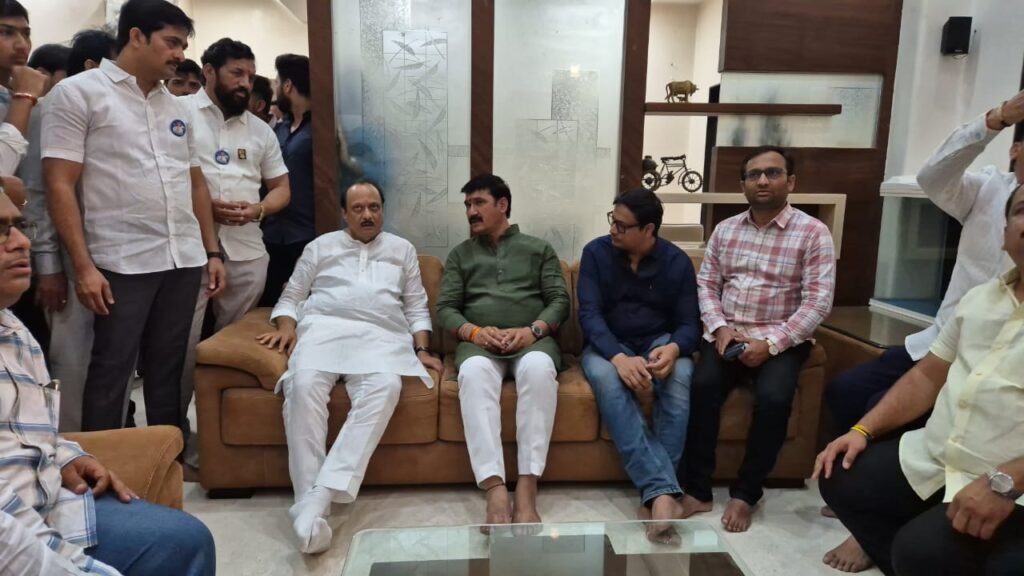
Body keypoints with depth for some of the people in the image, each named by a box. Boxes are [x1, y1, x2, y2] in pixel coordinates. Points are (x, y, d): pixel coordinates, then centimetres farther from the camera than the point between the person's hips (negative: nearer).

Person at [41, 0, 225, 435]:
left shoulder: (177, 108, 16)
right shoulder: (77, 93, -1)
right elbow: (60, 186, -7)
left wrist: (213, 252, 13)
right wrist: (83, 266, -14)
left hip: (185, 260, 5)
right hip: (121, 264, -5)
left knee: (169, 370, 12)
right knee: (111, 371, 2)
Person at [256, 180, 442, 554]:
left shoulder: (403, 250, 27)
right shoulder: (321, 246, 25)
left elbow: (417, 308, 21)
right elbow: (290, 298, 21)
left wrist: (421, 349, 4)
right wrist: (287, 326, -2)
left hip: (380, 336, 0)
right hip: (323, 328, 0)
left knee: (385, 387, -36)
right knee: (303, 383, -35)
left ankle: (321, 494, -42)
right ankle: (309, 502, -35)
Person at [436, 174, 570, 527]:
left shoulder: (539, 249, 19)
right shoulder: (460, 254, 22)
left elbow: (560, 301, 8)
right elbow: (445, 308, 11)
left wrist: (533, 330, -13)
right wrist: (474, 331, -11)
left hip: (533, 339, 0)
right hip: (480, 342, 1)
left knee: (538, 368, -38)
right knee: (473, 372, -37)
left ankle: (527, 491, -39)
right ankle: (495, 492, -44)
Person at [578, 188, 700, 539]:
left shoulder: (677, 261, -2)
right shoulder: (596, 252, -6)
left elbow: (689, 323, -5)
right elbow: (589, 314, -14)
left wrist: (673, 349, -31)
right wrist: (619, 357, -33)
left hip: (659, 342, 1)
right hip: (608, 345, -1)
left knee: (680, 373, -34)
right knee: (604, 376, -36)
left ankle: (655, 492, -32)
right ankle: (662, 491, -43)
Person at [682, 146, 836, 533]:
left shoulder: (813, 233, -3)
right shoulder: (725, 230, 10)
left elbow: (818, 301, -10)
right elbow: (706, 284, 9)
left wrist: (771, 343, -19)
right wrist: (719, 328, -10)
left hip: (782, 341, -2)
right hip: (728, 335, 3)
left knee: (773, 397, -30)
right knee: (703, 385, -26)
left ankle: (746, 494, -9)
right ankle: (697, 490, -14)